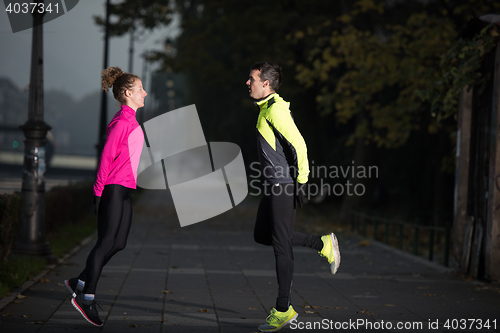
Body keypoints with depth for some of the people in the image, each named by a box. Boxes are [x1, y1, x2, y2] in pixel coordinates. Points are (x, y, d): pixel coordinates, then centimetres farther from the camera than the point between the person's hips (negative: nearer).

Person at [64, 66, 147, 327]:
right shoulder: (122, 122, -13)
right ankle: (87, 297, -1)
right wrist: (99, 190, -16)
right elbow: (107, 156, -15)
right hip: (114, 188, -9)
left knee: (118, 243, 9)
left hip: (124, 190, 9)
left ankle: (79, 282, 18)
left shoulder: (131, 121, 16)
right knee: (107, 241, -7)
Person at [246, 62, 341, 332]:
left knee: (281, 245, -5)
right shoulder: (266, 109, 16)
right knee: (262, 235, 16)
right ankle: (323, 244, 22)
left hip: (284, 187, -10)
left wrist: (301, 182, -19)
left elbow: (299, 145, -21)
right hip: (273, 187, 10)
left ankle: (283, 310, 2)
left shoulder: (275, 110, -16)